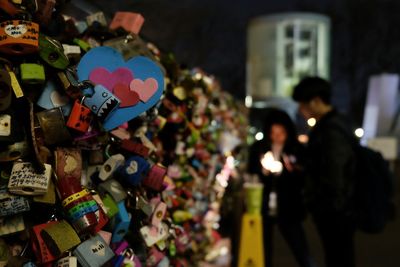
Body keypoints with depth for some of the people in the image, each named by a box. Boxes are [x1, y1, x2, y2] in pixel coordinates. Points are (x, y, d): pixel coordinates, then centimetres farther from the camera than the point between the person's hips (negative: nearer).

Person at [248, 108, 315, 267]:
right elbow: (250, 175, 2)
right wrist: (263, 171, -16)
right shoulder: (258, 148, 2)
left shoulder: (297, 150, -2)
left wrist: (293, 170, -19)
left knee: (303, 254, 1)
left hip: (288, 210, -1)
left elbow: (304, 180, -2)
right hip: (262, 209, 2)